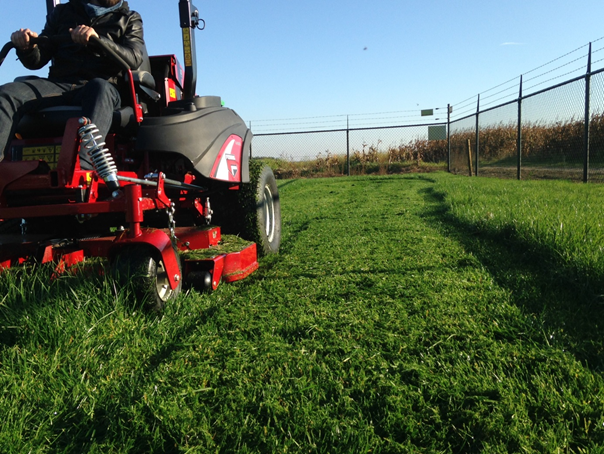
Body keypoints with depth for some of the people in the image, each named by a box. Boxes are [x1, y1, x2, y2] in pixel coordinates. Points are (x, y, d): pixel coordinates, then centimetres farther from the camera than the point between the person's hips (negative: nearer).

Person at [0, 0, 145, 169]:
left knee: (99, 89, -39)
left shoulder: (130, 19, 18)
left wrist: (97, 40, -20)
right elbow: (36, 61, 21)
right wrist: (27, 47, -3)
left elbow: (134, 58, -4)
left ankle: (82, 167, -58)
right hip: (59, 84, 3)